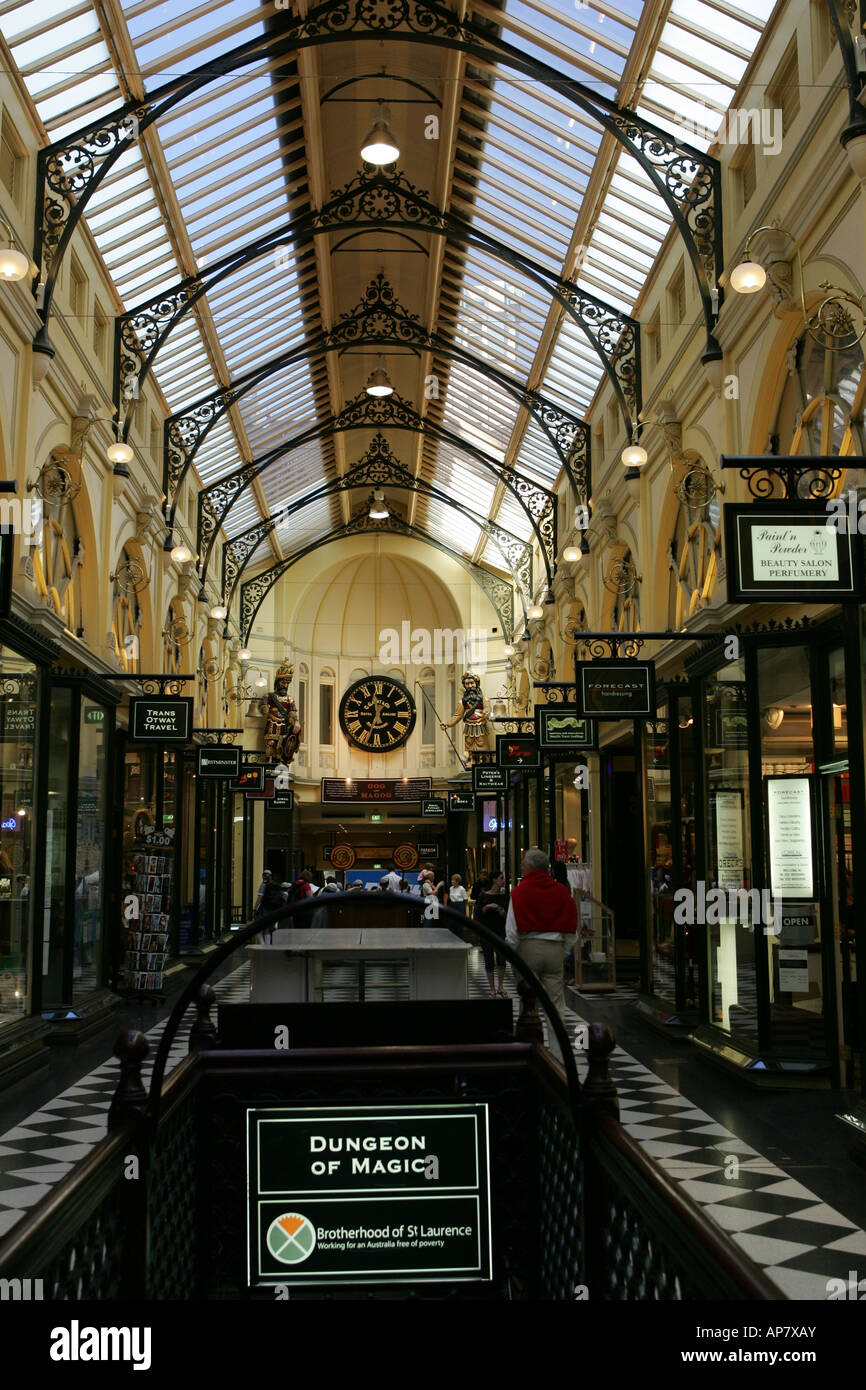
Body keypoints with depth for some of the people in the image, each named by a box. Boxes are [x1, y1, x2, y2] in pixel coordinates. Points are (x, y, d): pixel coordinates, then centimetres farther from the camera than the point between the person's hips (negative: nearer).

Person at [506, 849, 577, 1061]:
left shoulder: (520, 892, -6)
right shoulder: (561, 891, 6)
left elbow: (512, 930, -8)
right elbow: (570, 928, 9)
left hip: (528, 948, -3)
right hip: (554, 948, 3)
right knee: (555, 1003, 6)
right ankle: (558, 1055, 6)